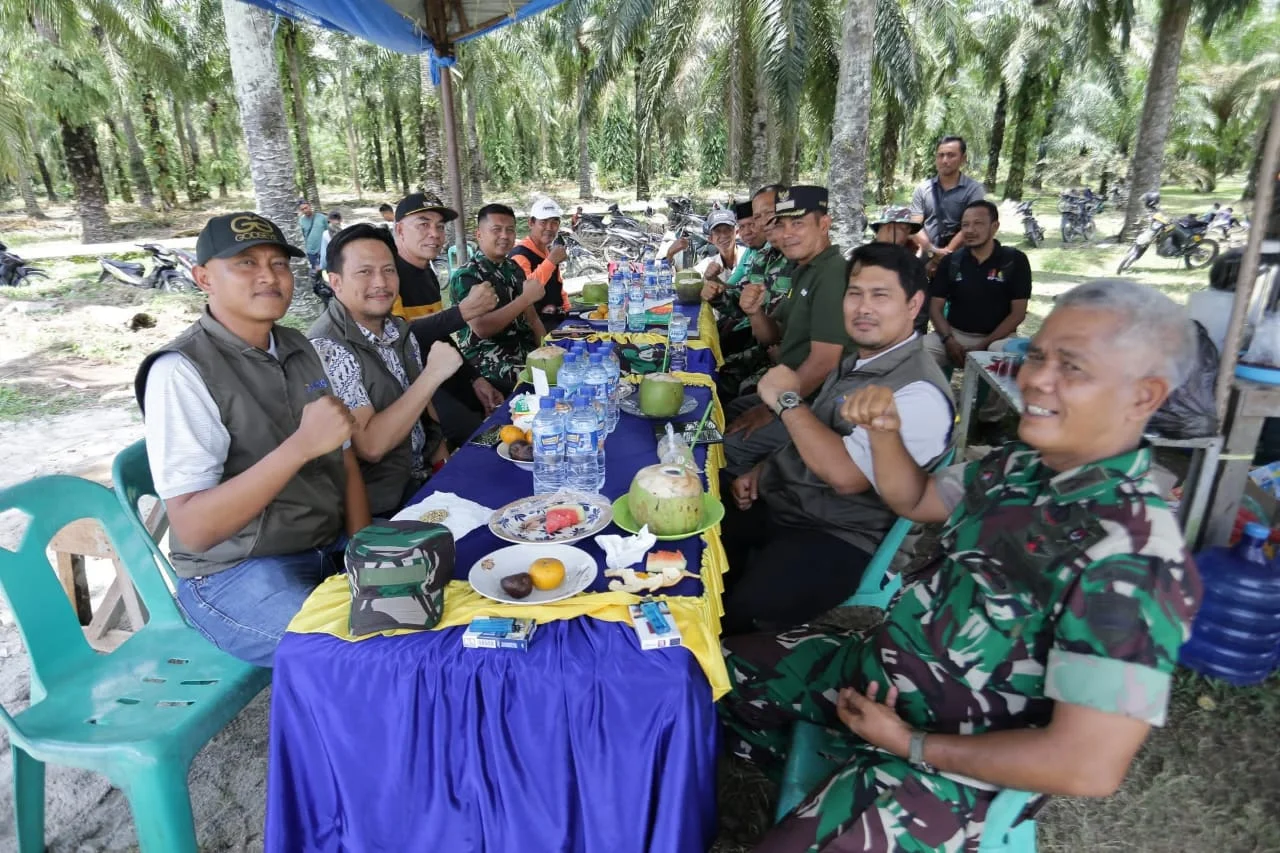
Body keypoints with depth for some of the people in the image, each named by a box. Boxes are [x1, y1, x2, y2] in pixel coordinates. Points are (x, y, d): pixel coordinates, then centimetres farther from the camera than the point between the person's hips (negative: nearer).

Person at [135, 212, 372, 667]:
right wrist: (299, 446, -31)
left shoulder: (298, 347, 6)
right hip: (236, 574, -6)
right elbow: (193, 528, -21)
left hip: (334, 548, 7)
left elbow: (344, 459, 8)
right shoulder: (181, 370, -15)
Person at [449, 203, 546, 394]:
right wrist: (525, 298, -21)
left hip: (525, 349, 7)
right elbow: (482, 328, -21)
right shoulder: (465, 276, -8)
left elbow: (531, 317, 14)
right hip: (489, 362, -7)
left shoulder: (513, 268, 14)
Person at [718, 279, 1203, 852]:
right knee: (721, 665, 15)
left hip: (944, 763, -7)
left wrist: (909, 744, -19)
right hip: (873, 665, 8)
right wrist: (884, 431, -7)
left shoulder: (1133, 557, -28)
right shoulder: (1017, 466, -3)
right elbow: (914, 499, 14)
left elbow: (1087, 765, -28)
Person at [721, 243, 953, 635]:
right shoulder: (855, 363, 10)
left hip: (833, 539, -9)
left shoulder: (920, 392, -21)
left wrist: (787, 400, -21)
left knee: (733, 618, -25)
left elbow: (844, 474, -31)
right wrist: (763, 469, 7)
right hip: (776, 502, 9)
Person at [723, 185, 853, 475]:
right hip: (789, 392, 10)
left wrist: (772, 408, -17)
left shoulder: (834, 276, -21)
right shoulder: (804, 271, 10)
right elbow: (771, 337, 14)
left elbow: (824, 362, -25)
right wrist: (755, 312, -8)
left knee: (727, 443, -17)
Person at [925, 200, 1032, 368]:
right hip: (955, 334, 2)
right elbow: (936, 307, 4)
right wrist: (948, 340, -15)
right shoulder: (950, 261, 5)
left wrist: (983, 345, -15)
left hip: (997, 336, -2)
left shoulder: (1015, 261, -1)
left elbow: (1018, 313, -4)